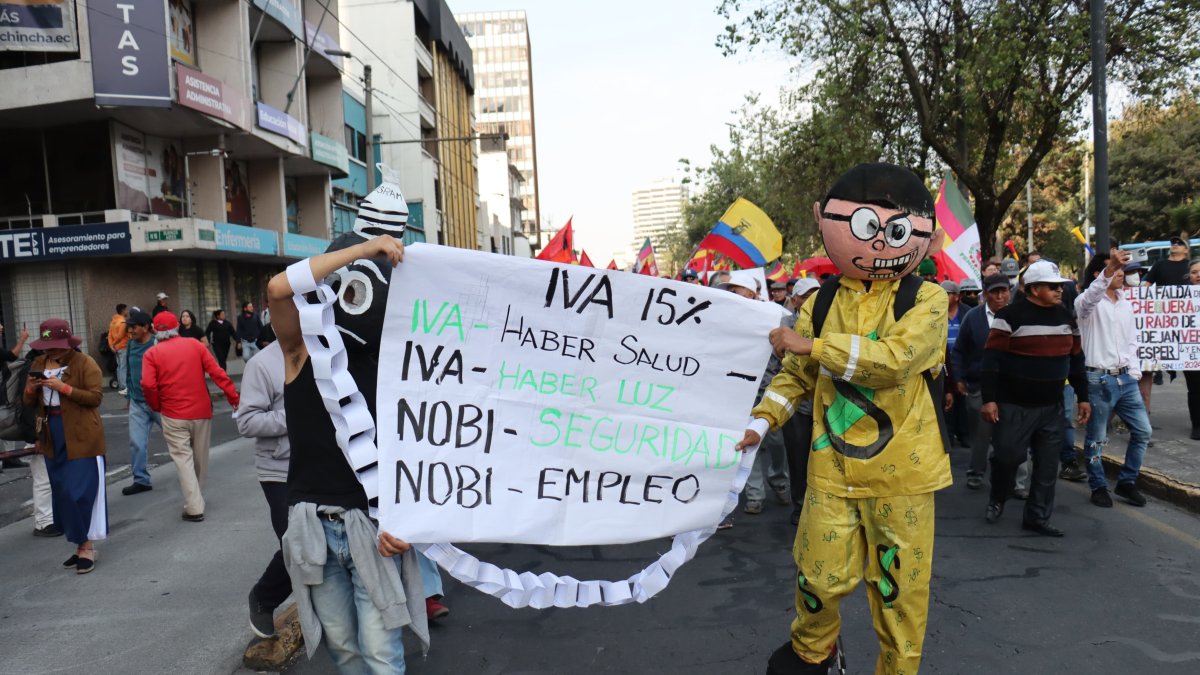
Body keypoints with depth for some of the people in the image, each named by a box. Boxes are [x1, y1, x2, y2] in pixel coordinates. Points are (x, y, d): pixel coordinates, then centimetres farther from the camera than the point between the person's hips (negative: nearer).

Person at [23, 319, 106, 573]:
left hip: (81, 438, -7)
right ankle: (80, 545, 20)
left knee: (81, 492, -7)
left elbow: (95, 397, -14)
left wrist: (63, 387, -23)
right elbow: (29, 402, 13)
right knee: (63, 494, 11)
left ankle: (87, 546, 3)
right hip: (53, 438, 7)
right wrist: (31, 389, -8)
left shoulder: (84, 363, -9)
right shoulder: (38, 363, 10)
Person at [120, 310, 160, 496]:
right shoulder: (131, 345, 6)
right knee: (137, 443, 5)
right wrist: (130, 394, 18)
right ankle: (141, 480, 15)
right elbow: (129, 371, 17)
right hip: (137, 403, 6)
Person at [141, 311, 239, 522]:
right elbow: (216, 372, -6)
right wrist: (233, 395, -4)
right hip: (201, 411, 2)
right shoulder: (195, 345, 2)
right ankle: (197, 499, 32)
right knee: (200, 458, 16)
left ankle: (194, 508, -4)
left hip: (174, 416, -2)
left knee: (183, 459, 2)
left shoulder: (152, 354, -3)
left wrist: (156, 406, 2)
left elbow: (148, 384, -14)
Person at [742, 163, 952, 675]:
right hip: (832, 465, 2)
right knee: (821, 574, 8)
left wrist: (812, 344, -21)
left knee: (900, 584, 10)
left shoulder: (927, 300, -6)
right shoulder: (821, 302, 4)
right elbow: (796, 376, 10)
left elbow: (894, 358, -24)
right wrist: (760, 421, -5)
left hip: (901, 468, -2)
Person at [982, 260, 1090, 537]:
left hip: (1052, 406, 6)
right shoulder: (1011, 316, -11)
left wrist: (1083, 396, 16)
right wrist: (989, 399, -18)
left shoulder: (1065, 317, 11)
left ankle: (1037, 517, 19)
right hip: (1014, 406, -6)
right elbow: (993, 359, -14)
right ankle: (997, 500, 25)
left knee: (1047, 464, 7)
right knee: (1008, 456, -2)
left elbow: (1076, 360, 18)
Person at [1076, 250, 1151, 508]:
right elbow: (1091, 296, -35)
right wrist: (1109, 269, -50)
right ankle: (1098, 487, 19)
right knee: (1097, 439, 3)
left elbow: (1132, 341, 18)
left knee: (1143, 430, 9)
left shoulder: (1126, 305, 13)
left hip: (1125, 378, 7)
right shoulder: (1088, 303, -8)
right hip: (1098, 379, -7)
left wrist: (1135, 372, 6)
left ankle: (1126, 483, 24)